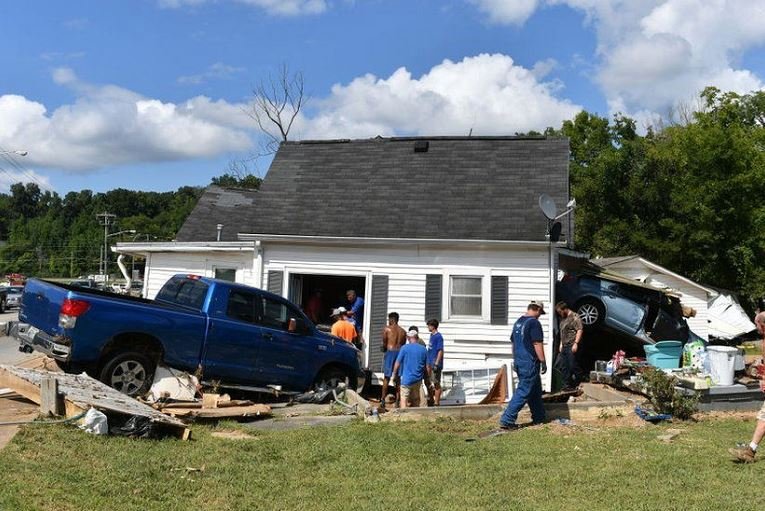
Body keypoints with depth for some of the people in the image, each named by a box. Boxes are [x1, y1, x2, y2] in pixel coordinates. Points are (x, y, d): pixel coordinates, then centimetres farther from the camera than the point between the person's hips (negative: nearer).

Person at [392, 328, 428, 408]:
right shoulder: (423, 349, 2)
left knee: (404, 398, -3)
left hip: (407, 378, -4)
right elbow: (427, 366, 6)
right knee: (416, 399, 17)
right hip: (418, 378, 4)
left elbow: (397, 363, -6)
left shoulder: (405, 348, -8)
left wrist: (394, 375, 6)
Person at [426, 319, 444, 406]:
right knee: (428, 382, 16)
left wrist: (436, 363, -24)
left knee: (436, 383, -1)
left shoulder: (438, 336, -16)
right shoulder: (432, 335, 12)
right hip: (430, 363, 10)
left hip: (435, 363, -10)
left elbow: (440, 351, -20)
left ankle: (437, 403, 6)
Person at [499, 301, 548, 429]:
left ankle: (539, 418, 29)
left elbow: (513, 342, 18)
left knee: (535, 391, 20)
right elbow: (537, 344, -17)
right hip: (530, 363, -9)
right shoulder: (534, 323, -14)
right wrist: (543, 362, -10)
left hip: (519, 362, 9)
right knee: (523, 392, -6)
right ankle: (507, 420, -9)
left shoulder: (518, 322, 12)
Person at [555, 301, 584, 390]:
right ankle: (566, 384, 16)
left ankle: (577, 385, 3)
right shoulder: (563, 319, 20)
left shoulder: (575, 317, -9)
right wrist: (561, 344, 22)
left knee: (573, 366, -7)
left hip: (572, 346, -9)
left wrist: (576, 343, -20)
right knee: (564, 366, 9)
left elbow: (580, 330, -16)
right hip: (564, 346, 9)